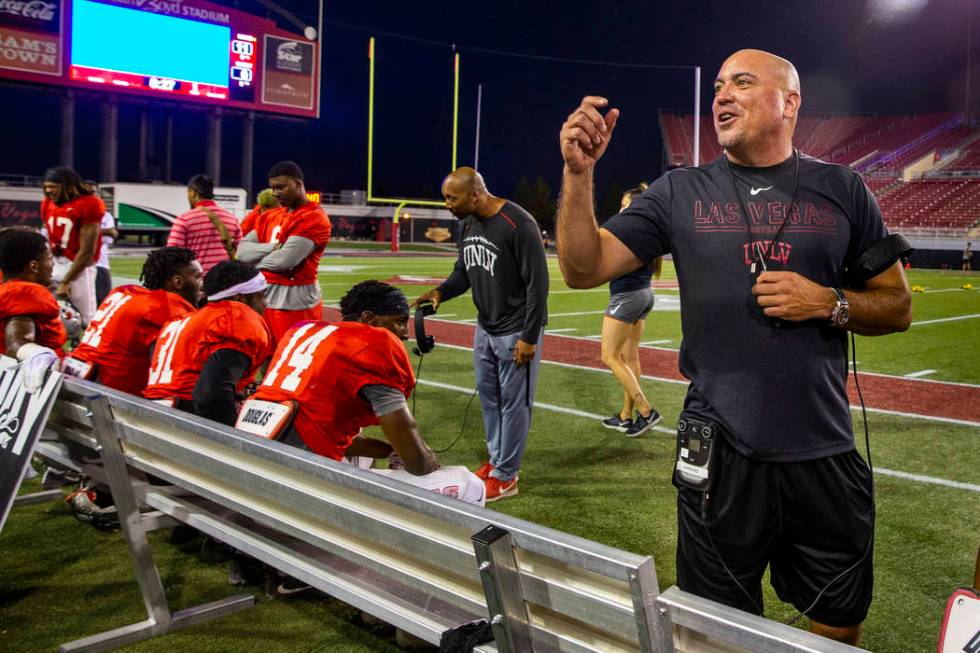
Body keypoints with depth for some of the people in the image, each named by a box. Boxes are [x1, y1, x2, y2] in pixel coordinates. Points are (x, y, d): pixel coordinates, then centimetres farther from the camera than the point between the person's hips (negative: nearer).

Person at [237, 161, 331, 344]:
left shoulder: (314, 218, -10)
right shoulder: (270, 216, 16)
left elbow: (286, 260, -19)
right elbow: (242, 251, 6)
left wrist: (257, 262, -1)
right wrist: (273, 247, -11)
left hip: (295, 302, -8)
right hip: (264, 297, 8)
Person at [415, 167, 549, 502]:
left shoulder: (518, 224, -20)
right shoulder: (469, 223, 5)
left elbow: (537, 283, -19)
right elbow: (463, 272, 14)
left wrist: (529, 337, -18)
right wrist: (441, 291, -8)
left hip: (515, 332, -8)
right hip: (485, 329, 8)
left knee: (513, 402, 2)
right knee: (489, 396, 15)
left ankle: (505, 477, 12)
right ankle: (496, 460, 30)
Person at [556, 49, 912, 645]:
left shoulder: (842, 190, 2)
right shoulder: (680, 193, 1)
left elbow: (898, 306, 7)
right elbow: (584, 269, -7)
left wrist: (829, 303, -12)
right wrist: (578, 172, -19)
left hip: (825, 454, 1)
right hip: (720, 454, 0)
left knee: (841, 626, 19)